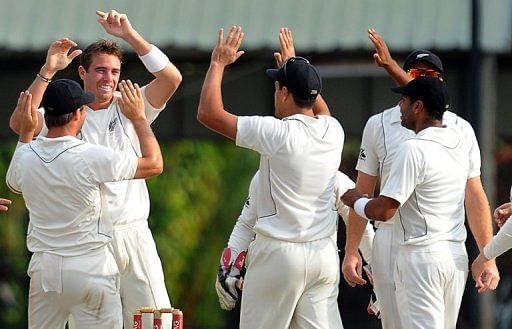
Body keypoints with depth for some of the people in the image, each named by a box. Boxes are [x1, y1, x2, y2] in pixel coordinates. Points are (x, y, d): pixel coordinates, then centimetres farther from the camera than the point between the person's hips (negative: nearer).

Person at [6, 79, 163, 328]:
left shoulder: (25, 156, -1)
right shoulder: (91, 157, -16)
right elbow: (154, 164, -5)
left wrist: (26, 131, 28)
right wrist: (138, 118, 6)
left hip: (43, 268, 5)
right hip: (90, 267, -5)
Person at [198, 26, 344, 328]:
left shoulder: (278, 134, -15)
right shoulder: (334, 131, 4)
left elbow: (209, 113, -10)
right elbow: (319, 106, 31)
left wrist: (218, 63, 1)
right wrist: (294, 63, 39)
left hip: (279, 254, -6)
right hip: (324, 253, 6)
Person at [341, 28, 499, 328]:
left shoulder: (459, 128, 6)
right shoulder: (379, 125, 8)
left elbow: (474, 195, 2)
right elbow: (363, 192, 9)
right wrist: (352, 250, 2)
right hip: (392, 244, 1)